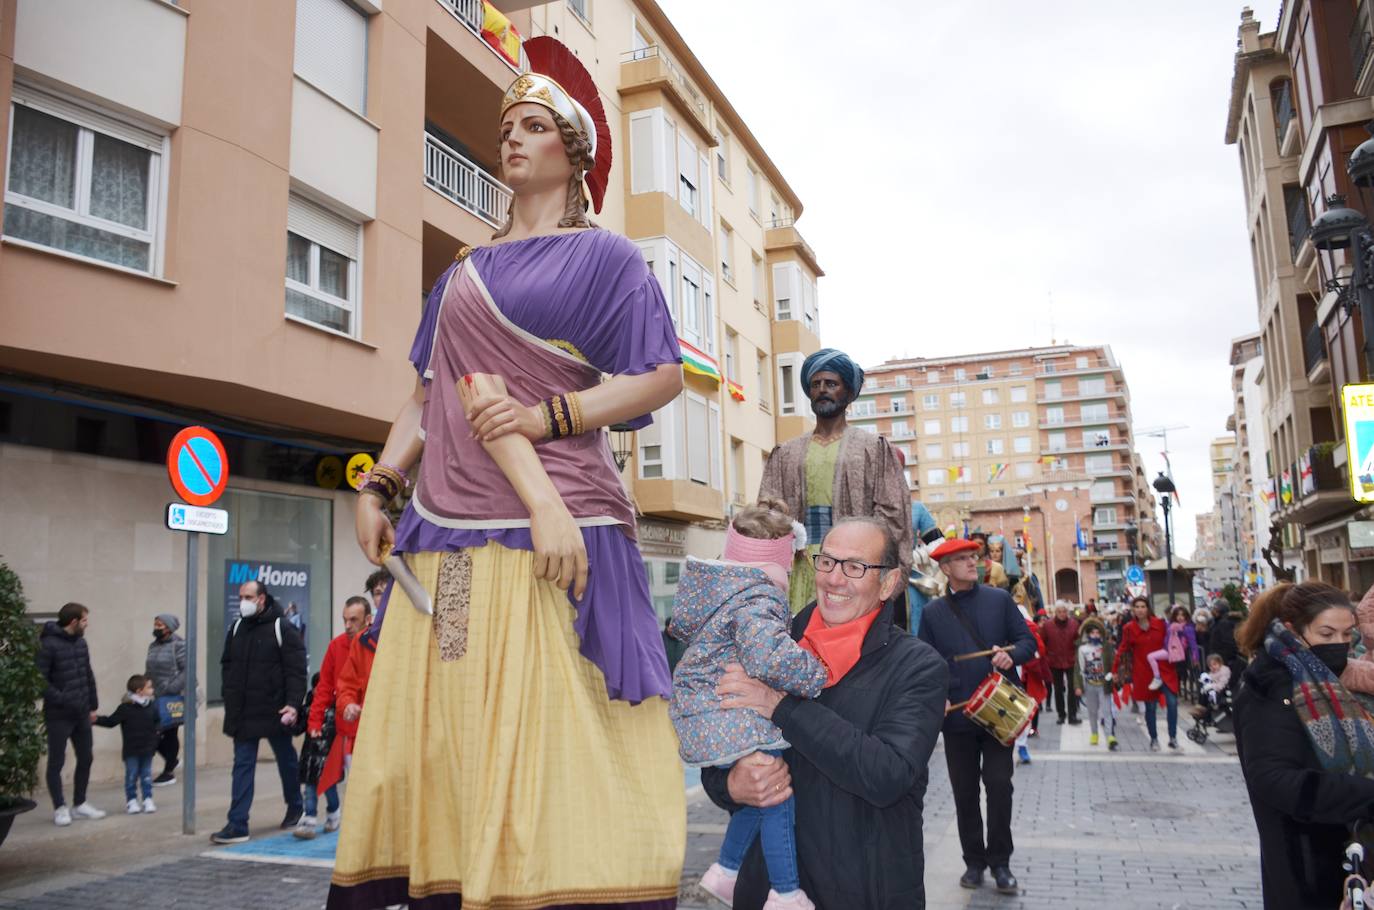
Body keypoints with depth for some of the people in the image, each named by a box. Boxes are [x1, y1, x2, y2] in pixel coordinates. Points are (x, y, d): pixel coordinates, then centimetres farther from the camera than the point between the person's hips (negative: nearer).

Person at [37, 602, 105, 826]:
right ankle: (60, 808, 15)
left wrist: (93, 706, 13)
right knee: (56, 762, 5)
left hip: (82, 714, 7)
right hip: (58, 716, -7)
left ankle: (80, 804, 25)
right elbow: (39, 680, -18)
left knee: (85, 759, 12)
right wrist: (62, 700, -22)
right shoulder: (48, 645, -14)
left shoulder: (81, 643, 8)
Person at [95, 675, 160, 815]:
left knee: (146, 775, 9)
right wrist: (97, 719, -22)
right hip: (131, 750, -4)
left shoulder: (152, 707, 3)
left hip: (148, 749, 4)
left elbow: (159, 721, 18)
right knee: (132, 775, 4)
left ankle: (148, 799, 17)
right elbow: (111, 721, -11)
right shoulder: (126, 708, -12)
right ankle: (131, 800, 16)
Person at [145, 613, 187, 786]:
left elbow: (187, 670, -15)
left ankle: (169, 772, 14)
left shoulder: (179, 645, -10)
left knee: (170, 734, 2)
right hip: (157, 699, 7)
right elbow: (149, 672, 18)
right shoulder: (153, 646, 13)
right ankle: (172, 760, 26)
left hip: (173, 699, -7)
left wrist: (172, 688, -21)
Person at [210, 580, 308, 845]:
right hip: (243, 713, 5)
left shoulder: (282, 629, -11)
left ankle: (295, 807, 33)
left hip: (275, 711, -4)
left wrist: (293, 703, -22)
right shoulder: (237, 628, 8)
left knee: (286, 761, 13)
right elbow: (227, 664, 19)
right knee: (242, 766, 1)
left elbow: (296, 670, -14)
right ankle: (237, 825, 2)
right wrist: (229, 696, 9)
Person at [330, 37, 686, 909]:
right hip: (449, 531, 6)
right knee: (429, 739, 5)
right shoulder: (466, 270, 21)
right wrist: (378, 486, 9)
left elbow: (663, 376, -3)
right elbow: (430, 393, 20)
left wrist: (547, 417, -12)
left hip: (552, 528, -5)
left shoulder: (602, 255, 7)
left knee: (551, 743, -7)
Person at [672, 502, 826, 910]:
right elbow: (768, 656, -36)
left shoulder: (718, 585, 11)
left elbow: (682, 627, 26)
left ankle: (726, 870, 32)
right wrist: (819, 674, -24)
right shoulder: (758, 597, -20)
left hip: (701, 712, 10)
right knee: (778, 795, -3)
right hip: (730, 719, -10)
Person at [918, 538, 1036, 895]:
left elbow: (1028, 642, 4)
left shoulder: (1000, 600, 4)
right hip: (957, 715, 1)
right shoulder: (932, 612, 4)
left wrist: (1010, 654, -17)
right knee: (964, 792, 8)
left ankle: (1000, 860, 16)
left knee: (999, 785, -1)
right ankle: (974, 860, 22)